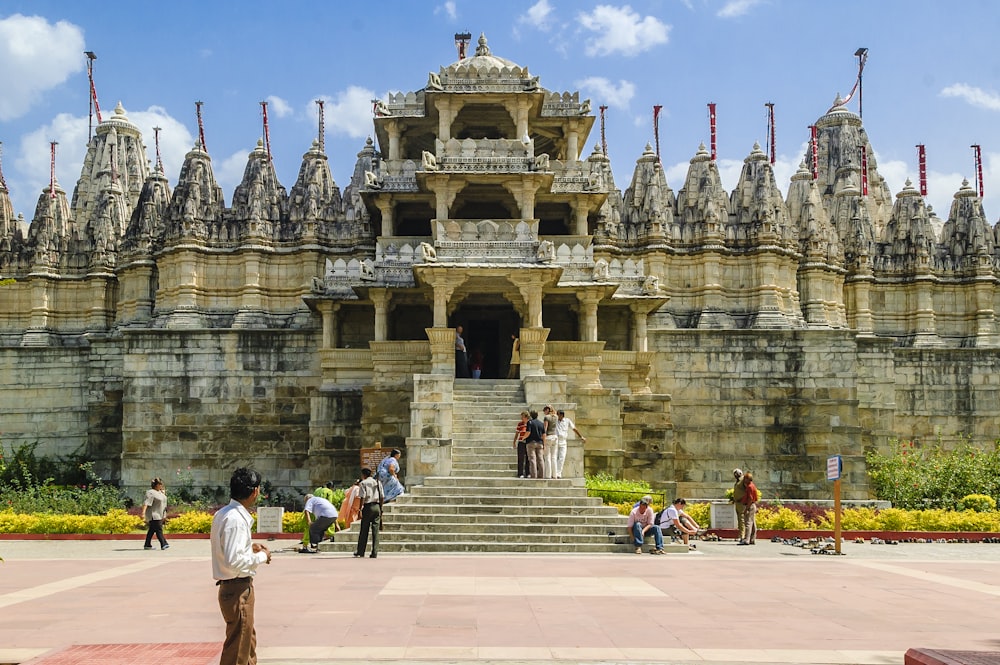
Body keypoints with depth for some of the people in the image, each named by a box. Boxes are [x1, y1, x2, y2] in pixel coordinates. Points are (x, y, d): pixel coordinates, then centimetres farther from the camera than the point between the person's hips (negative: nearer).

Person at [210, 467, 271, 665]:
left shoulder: (223, 514, 6)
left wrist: (251, 546, 11)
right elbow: (234, 561, -29)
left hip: (231, 587, 10)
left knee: (248, 641, 25)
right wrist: (261, 556, -15)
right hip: (238, 590, -10)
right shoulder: (236, 519, -23)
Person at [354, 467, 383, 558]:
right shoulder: (378, 483, 12)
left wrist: (360, 509, -9)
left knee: (364, 531, 3)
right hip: (377, 506, 4)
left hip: (367, 507, -4)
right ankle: (374, 553, 0)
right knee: (375, 531, 3)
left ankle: (360, 552, 8)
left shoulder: (363, 483, -2)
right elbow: (382, 497, 10)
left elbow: (362, 497, -10)